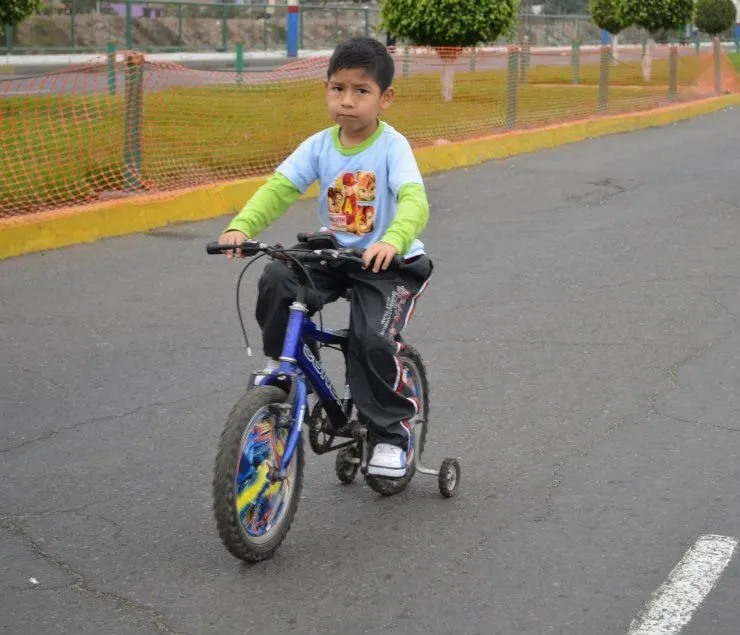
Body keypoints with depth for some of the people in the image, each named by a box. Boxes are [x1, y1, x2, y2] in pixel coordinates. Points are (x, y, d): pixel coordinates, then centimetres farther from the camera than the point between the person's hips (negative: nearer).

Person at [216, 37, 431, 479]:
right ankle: (281, 363, 3)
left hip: (388, 261, -4)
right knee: (276, 280, -22)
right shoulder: (320, 145, -2)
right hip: (334, 253, 4)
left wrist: (392, 241, -51)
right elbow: (279, 188, -11)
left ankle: (394, 434, -1)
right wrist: (242, 226, -30)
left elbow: (414, 201, -30)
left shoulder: (392, 146, -15)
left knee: (374, 339, -22)